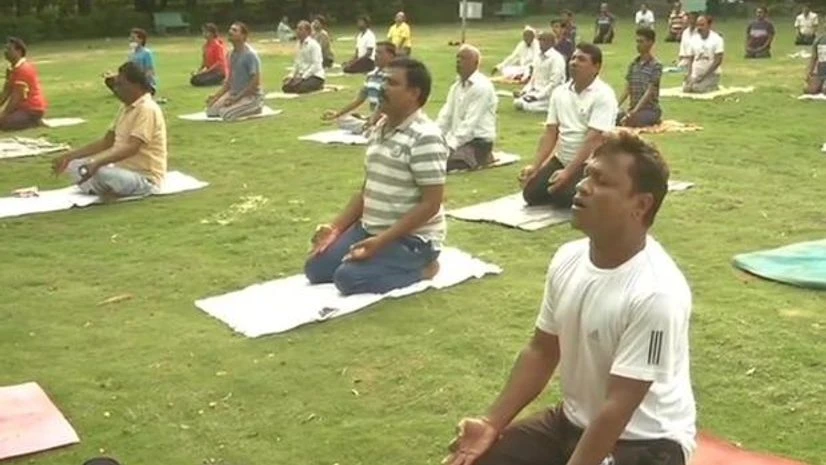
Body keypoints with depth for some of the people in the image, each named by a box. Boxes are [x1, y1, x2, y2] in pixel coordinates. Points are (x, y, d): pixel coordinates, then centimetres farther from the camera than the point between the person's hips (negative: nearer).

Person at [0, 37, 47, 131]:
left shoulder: (24, 69, -19)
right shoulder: (12, 68, 13)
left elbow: (16, 98, -21)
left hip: (32, 109, -10)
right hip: (24, 106, 10)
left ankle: (35, 122, -7)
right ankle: (33, 121, 7)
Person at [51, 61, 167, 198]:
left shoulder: (147, 109, -18)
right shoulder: (126, 108, 12)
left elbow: (131, 148, -29)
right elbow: (106, 142, 14)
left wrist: (96, 163, -40)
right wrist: (69, 156, 7)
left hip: (145, 178, -9)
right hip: (124, 169, 10)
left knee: (101, 172, -35)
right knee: (73, 165, 6)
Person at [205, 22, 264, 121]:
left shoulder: (250, 54, -18)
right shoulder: (232, 54, 8)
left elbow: (256, 81, -21)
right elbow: (230, 79, 15)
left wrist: (236, 98, -22)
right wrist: (217, 95, 1)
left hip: (251, 95, -8)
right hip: (234, 93, 8)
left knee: (226, 114, -27)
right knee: (211, 110, -5)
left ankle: (254, 107, -1)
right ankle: (238, 106, 14)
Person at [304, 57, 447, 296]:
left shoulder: (425, 137, -20)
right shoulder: (380, 129, 8)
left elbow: (431, 204, -22)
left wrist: (381, 241, -25)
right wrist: (335, 229, 6)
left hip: (412, 238, -9)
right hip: (370, 229, 9)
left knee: (348, 278, -25)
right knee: (315, 268, 3)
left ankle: (421, 267, -4)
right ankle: (391, 260, 14)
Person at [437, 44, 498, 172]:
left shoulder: (482, 86, -13)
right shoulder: (457, 86, 14)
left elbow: (470, 124, -20)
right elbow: (445, 116, 8)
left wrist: (450, 145, -26)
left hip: (479, 140, -9)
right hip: (459, 137, 9)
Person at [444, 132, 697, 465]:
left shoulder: (655, 292, -29)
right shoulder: (568, 259, -6)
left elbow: (618, 407, -27)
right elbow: (541, 351, 5)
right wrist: (492, 424, -1)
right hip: (575, 420, 7)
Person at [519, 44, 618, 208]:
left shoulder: (603, 95, -15)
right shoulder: (559, 92, 5)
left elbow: (593, 140, -22)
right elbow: (550, 133, 3)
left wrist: (568, 172, -28)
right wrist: (535, 166, -8)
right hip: (561, 159, 6)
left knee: (563, 198, -26)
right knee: (531, 193, -8)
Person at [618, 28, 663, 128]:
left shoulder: (656, 65, -9)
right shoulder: (633, 64, 9)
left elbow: (649, 92, -15)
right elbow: (627, 90, 6)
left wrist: (634, 111, -23)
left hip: (650, 109, -6)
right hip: (633, 108, 6)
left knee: (629, 122, -33)